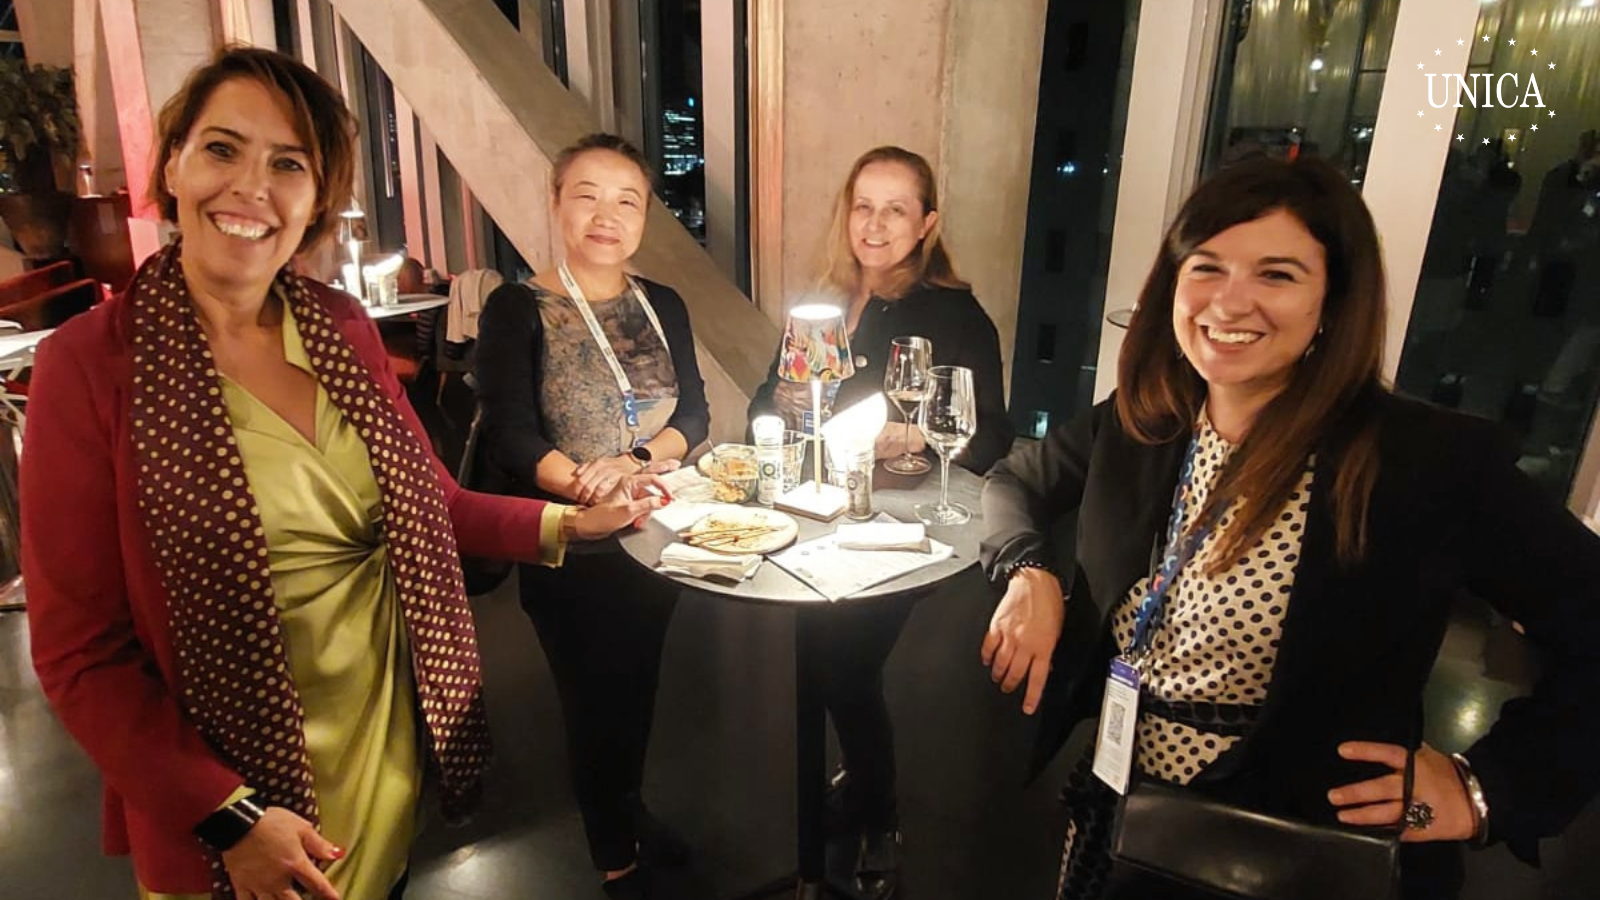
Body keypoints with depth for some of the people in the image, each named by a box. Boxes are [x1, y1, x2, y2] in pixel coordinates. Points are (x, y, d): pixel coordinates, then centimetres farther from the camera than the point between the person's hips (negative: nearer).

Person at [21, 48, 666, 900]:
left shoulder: (345, 329, -2)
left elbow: (429, 502, 6)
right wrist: (228, 817, -18)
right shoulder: (91, 364, -16)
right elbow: (78, 653, -13)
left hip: (394, 744, 4)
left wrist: (568, 521, -6)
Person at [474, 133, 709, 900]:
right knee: (593, 700, 9)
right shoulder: (516, 310, -10)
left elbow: (695, 414, -3)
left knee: (638, 689, 20)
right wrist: (592, 489, -33)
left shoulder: (663, 306, 4)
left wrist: (634, 461, -22)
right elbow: (511, 438, -18)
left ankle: (629, 813, 46)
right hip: (568, 550, -4)